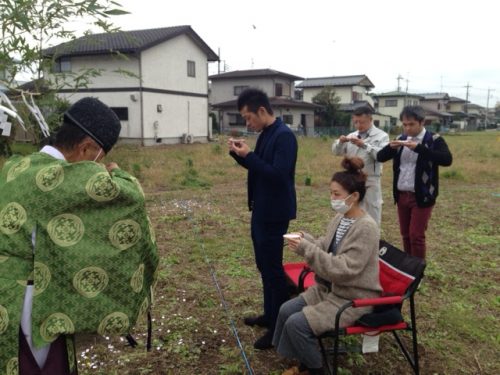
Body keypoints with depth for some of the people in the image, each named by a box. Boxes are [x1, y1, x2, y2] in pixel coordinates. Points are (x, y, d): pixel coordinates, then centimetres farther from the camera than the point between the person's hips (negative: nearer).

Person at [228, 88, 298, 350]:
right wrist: (238, 153, 2)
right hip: (261, 210, 10)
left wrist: (249, 155, -22)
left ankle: (280, 327, 12)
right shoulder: (265, 134, 10)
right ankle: (269, 315, 33)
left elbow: (278, 174, -27)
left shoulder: (284, 136, -19)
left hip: (274, 213, -10)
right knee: (265, 266, 18)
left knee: (273, 268, -1)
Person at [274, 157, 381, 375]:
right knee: (286, 310, -1)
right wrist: (305, 239, -8)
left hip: (353, 299, -9)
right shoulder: (340, 218, 1)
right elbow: (326, 248, 13)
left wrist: (306, 249, -31)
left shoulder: (366, 228, -25)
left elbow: (344, 269, -29)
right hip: (329, 287, 9)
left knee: (297, 323, -18)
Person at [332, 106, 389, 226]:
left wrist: (364, 145, -25)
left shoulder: (381, 136, -2)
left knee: (371, 218, 4)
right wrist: (340, 142, -11)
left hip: (370, 182, -4)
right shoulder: (352, 135, 12)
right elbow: (336, 151, 9)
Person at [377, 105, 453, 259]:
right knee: (405, 235, 13)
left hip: (421, 197, -5)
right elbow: (380, 157, 8)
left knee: (416, 236, -4)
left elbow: (447, 159, -24)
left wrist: (418, 148, -30)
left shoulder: (434, 140, -8)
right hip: (402, 195, 5)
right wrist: (391, 147, -14)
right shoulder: (401, 139, 8)